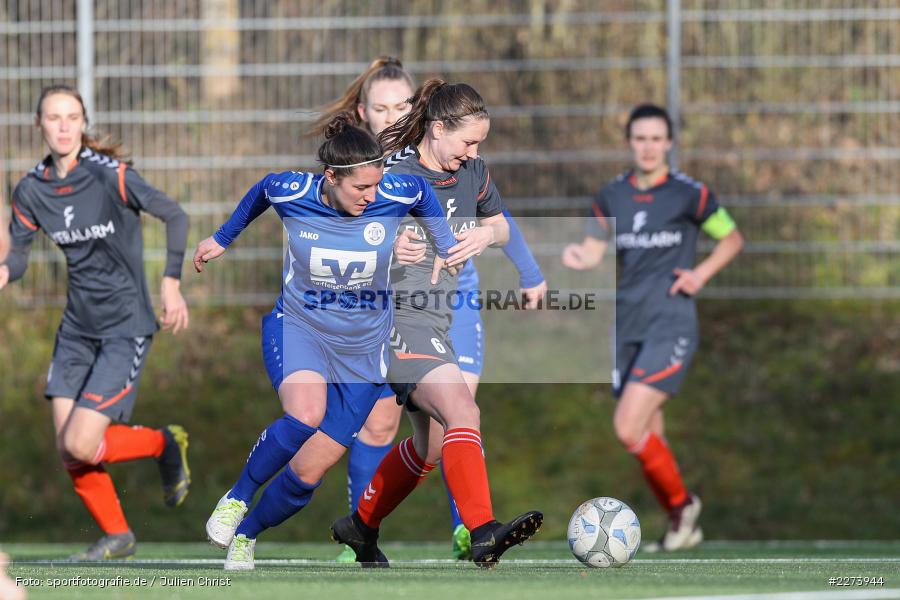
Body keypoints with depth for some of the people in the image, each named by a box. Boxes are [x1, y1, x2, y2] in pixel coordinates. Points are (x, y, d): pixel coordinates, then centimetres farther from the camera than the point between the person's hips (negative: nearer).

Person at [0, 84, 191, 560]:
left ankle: (165, 444, 14)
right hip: (77, 326, 6)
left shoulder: (110, 176, -16)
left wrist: (171, 283, -18)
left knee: (80, 445, -15)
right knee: (66, 449, 1)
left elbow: (174, 215, -11)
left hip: (126, 327, -6)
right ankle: (116, 536, 23)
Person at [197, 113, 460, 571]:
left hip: (361, 351, 2)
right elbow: (261, 192, 9)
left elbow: (424, 192, 9)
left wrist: (446, 249, 6)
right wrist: (223, 239, 22)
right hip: (297, 327, -2)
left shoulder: (398, 194, -15)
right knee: (305, 415, -35)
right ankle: (238, 496, -9)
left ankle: (246, 533, 26)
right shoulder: (289, 192, -15)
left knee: (308, 473, -3)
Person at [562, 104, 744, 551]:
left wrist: (702, 272, -8)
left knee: (629, 428, -18)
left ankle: (681, 502, 4)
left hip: (670, 325, -5)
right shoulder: (611, 196, 8)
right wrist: (579, 257, -11)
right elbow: (595, 249, 12)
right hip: (626, 327, 5)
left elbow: (732, 239, 8)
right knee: (647, 441, 8)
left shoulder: (689, 194, -3)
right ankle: (683, 526, 24)